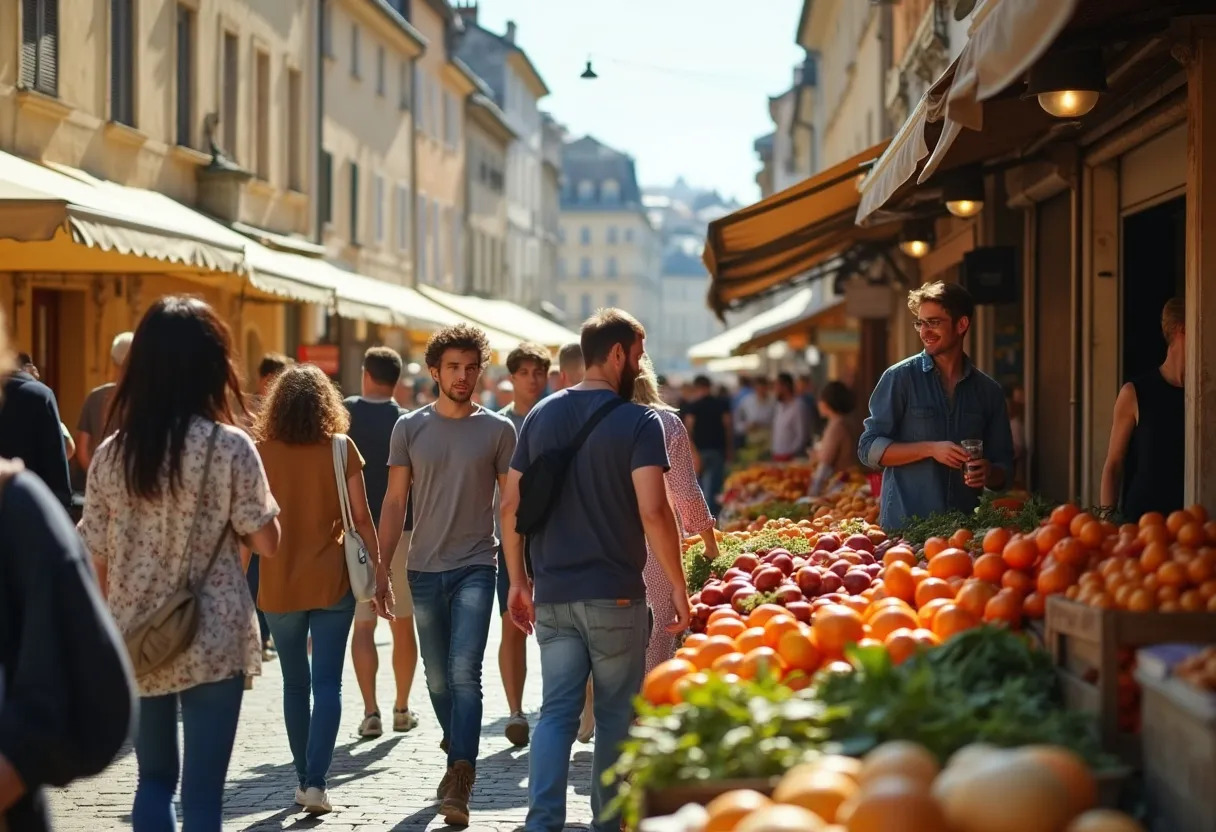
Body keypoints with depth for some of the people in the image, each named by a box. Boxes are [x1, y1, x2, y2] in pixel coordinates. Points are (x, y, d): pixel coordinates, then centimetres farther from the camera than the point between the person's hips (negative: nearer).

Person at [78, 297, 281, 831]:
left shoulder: (112, 454, -1)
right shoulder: (229, 447, -11)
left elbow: (96, 561, 3)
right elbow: (267, 542, -7)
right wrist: (263, 501, 11)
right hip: (211, 643, -3)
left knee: (154, 778, 17)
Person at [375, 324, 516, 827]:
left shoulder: (498, 430, 1)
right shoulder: (410, 428, 5)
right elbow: (394, 502, 7)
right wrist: (382, 568, 2)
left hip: (475, 567, -3)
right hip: (424, 569, 3)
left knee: (465, 673, -14)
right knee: (438, 677, 12)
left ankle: (459, 784, -16)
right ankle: (457, 757, 31)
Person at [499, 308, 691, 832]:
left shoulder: (541, 415, 7)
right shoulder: (638, 422, -8)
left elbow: (510, 505, 8)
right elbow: (653, 513, -17)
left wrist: (518, 581, 16)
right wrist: (678, 588, -9)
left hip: (552, 595, 4)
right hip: (615, 596, -4)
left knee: (556, 711, 5)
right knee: (615, 716, 9)